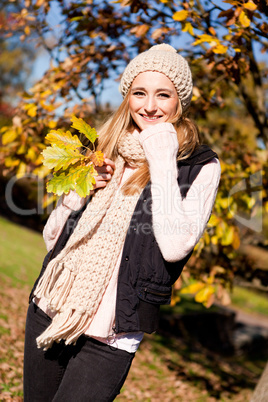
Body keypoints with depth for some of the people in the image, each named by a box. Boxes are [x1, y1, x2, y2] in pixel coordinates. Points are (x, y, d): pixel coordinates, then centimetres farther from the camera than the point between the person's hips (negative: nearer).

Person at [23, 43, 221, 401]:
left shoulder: (200, 166, -6)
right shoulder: (105, 146, 6)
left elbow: (175, 247, -22)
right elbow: (53, 236, 10)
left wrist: (162, 162, -18)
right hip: (48, 312, 5)